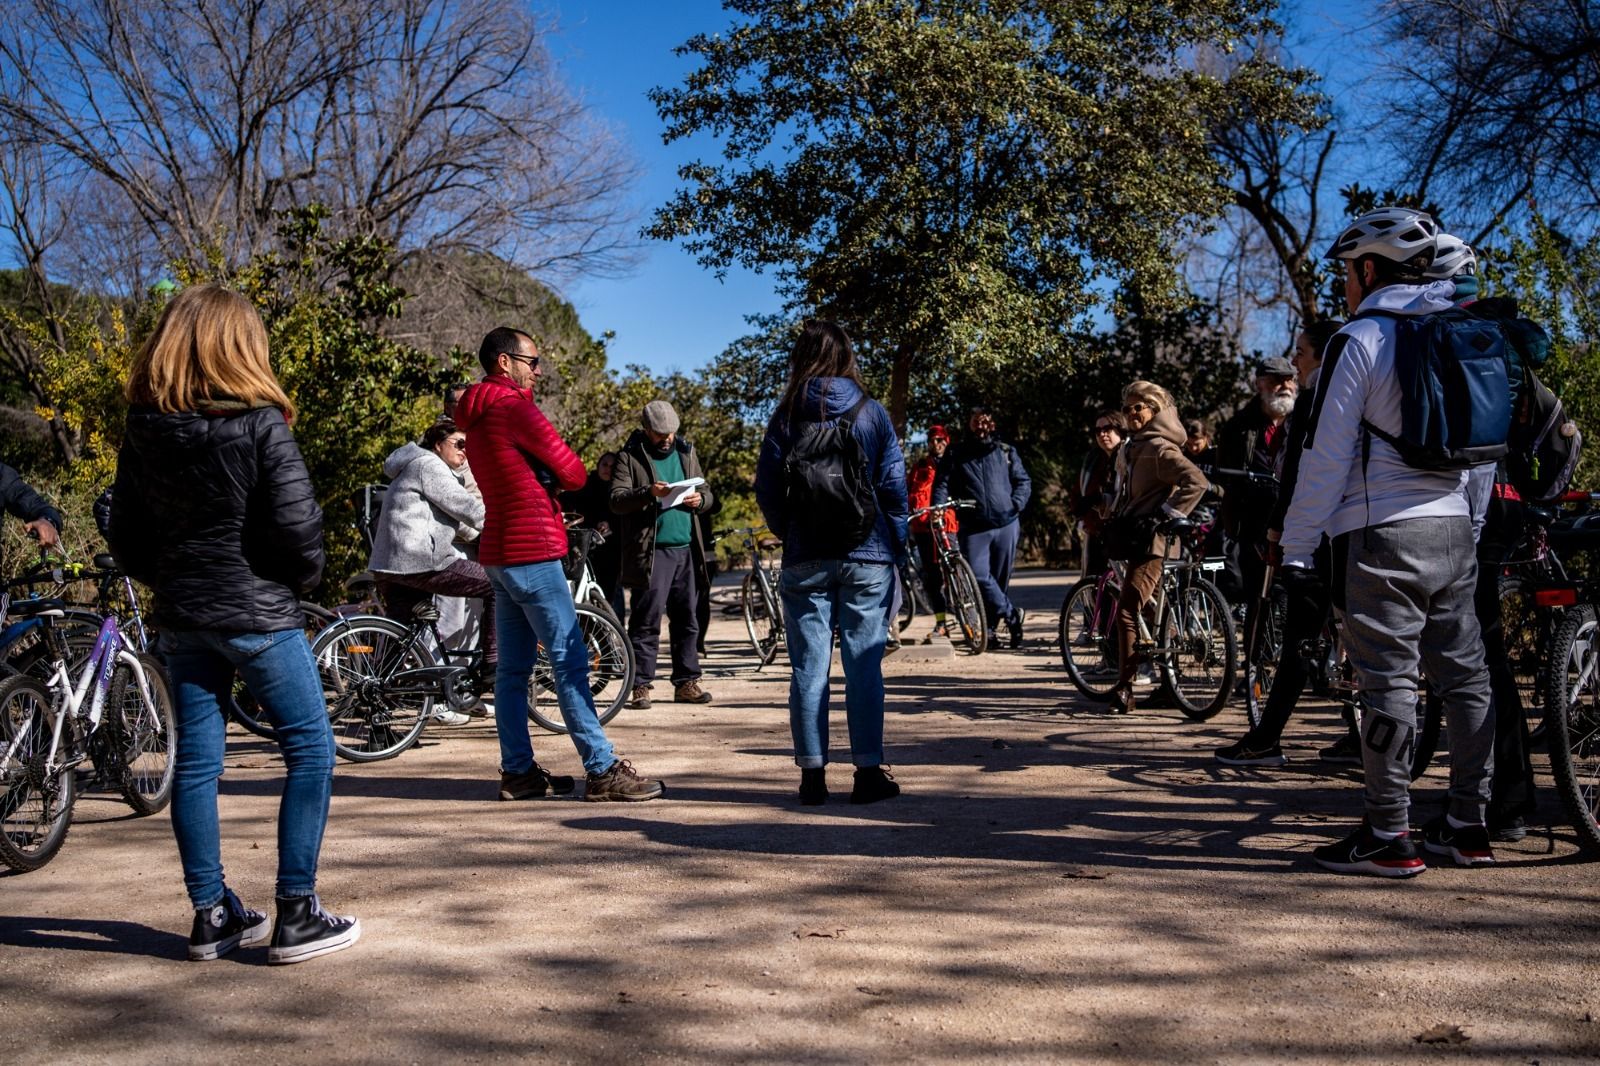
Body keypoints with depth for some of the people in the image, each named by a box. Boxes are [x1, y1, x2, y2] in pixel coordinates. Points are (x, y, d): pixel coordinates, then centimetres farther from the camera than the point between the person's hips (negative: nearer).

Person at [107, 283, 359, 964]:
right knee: (310, 751, 4)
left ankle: (211, 915, 18)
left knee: (195, 761, 11)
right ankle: (296, 915, 3)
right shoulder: (260, 424, -13)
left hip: (180, 618, 6)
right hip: (256, 613, -6)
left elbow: (124, 533, 8)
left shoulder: (143, 429, 3)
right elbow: (297, 525, -16)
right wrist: (303, 580, 3)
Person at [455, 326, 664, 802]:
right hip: (531, 552, -10)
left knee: (513, 667, 10)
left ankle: (518, 771, 13)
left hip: (498, 553, 10)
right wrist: (563, 476, 10)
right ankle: (603, 771, -7)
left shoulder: (475, 417, 18)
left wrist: (547, 482, 1)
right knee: (570, 661, -9)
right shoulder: (513, 406, -12)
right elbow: (572, 471, -11)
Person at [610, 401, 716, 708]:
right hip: (650, 551, -5)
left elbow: (707, 493, 20)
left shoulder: (686, 452, 16)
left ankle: (686, 683, 15)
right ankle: (641, 685, 2)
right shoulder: (630, 457, 1)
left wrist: (699, 500, -4)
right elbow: (617, 500, -9)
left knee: (688, 619, 8)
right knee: (646, 621, -4)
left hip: (686, 548, 5)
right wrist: (648, 493, -26)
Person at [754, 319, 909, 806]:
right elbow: (894, 483, 0)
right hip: (866, 556, 0)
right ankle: (869, 772, 6)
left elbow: (767, 488, 1)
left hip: (805, 559, 0)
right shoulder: (872, 412, 1)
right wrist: (897, 544, 11)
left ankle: (813, 773, 8)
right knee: (864, 665, 3)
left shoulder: (787, 416, 1)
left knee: (809, 667, 5)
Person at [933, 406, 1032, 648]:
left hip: (1006, 524, 1)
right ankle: (1012, 615, -5)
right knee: (979, 575, -18)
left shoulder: (1006, 452, 13)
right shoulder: (955, 455, 9)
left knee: (1000, 578, 4)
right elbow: (942, 484, 3)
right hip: (974, 527, -1)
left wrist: (1016, 504, -3)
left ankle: (989, 628, 16)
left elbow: (1023, 482, 15)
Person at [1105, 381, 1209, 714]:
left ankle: (1124, 689, -14)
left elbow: (1197, 482, -24)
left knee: (1127, 612, -16)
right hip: (1135, 538, 10)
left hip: (1153, 540, -10)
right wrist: (1115, 519, 18)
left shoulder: (1159, 448, -13)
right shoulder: (1131, 448, 16)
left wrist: (1169, 513, -20)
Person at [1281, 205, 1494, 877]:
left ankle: (1389, 837, 1)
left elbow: (1326, 455, -12)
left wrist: (1296, 550, -7)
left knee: (1388, 683, -4)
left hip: (1386, 533, -8)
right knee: (1464, 677, 10)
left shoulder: (1362, 339, -8)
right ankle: (1468, 827, 19)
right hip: (1455, 530, 8)